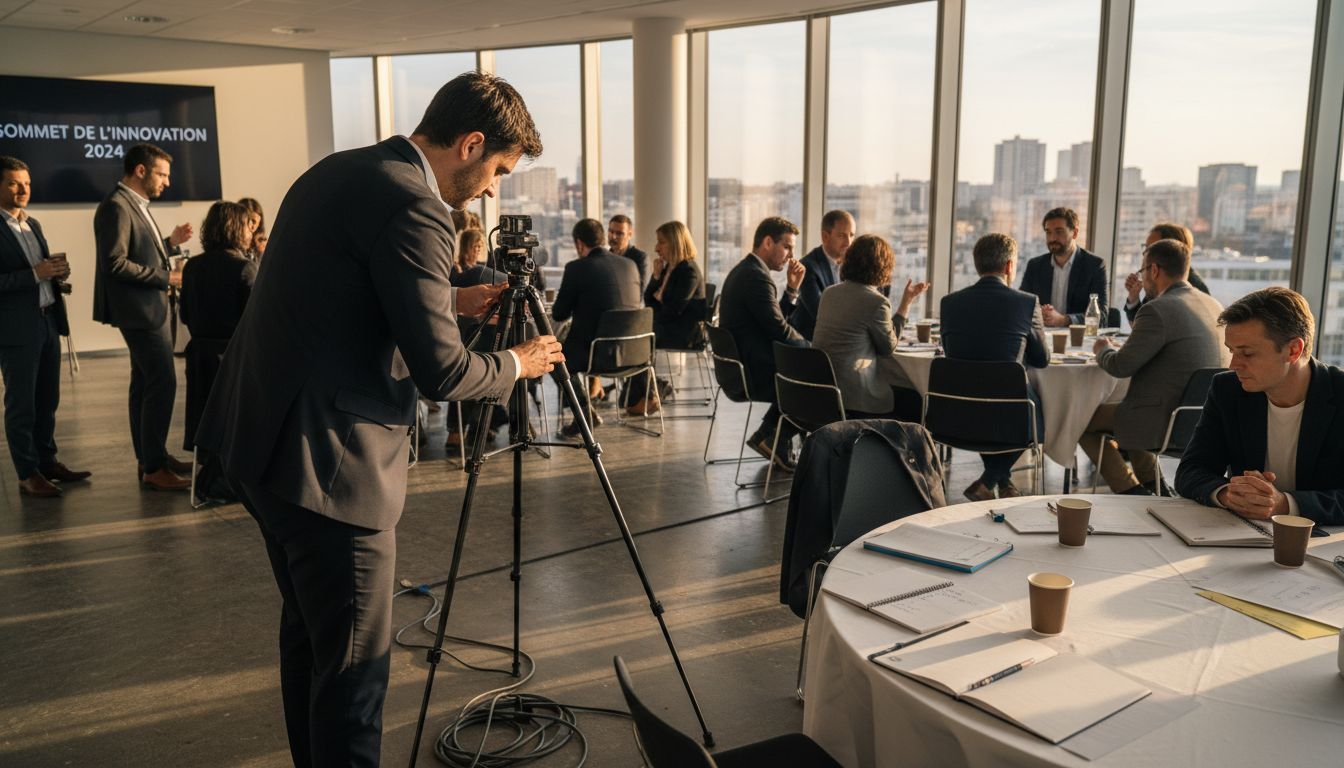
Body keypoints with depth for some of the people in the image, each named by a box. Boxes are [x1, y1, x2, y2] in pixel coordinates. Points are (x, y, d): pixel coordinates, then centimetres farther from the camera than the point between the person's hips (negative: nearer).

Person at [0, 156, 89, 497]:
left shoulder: (33, 225, 15)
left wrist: (56, 270, 1)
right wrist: (35, 273, -23)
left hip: (48, 321, 8)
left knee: (47, 401, 15)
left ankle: (47, 462, 25)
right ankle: (28, 475, 8)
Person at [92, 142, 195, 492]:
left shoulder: (137, 206, 16)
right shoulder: (116, 207, -15)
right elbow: (116, 263, -22)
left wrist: (170, 243, 9)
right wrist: (166, 277, -18)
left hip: (151, 308, 11)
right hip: (139, 310, -11)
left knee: (145, 384, 15)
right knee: (163, 383, -11)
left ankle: (149, 456, 24)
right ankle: (154, 468, -5)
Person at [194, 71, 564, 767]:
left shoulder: (335, 170, 12)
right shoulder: (414, 208, -18)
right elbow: (440, 373, -18)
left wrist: (448, 302, 20)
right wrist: (517, 363, 0)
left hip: (259, 437, 10)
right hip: (325, 459, -10)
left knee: (309, 630, 23)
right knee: (354, 664, 0)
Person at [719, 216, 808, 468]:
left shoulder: (743, 270, 14)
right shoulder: (756, 276, -19)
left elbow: (776, 319, 16)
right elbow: (780, 332, -20)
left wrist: (791, 289, 4)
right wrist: (812, 348, -3)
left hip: (739, 368, 10)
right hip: (755, 374, -10)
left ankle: (768, 436, 22)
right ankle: (774, 439, 12)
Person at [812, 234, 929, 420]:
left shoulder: (829, 293, 10)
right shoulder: (877, 301, -14)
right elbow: (889, 347, -1)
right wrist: (906, 304, 5)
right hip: (853, 394, -9)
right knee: (917, 403, 6)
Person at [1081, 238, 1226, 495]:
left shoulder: (1158, 310, -20)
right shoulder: (1215, 306, 6)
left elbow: (1119, 367, -16)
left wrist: (1103, 349, 6)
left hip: (1164, 422, -9)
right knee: (1121, 408, 33)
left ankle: (1131, 491, 9)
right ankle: (1154, 487, 32)